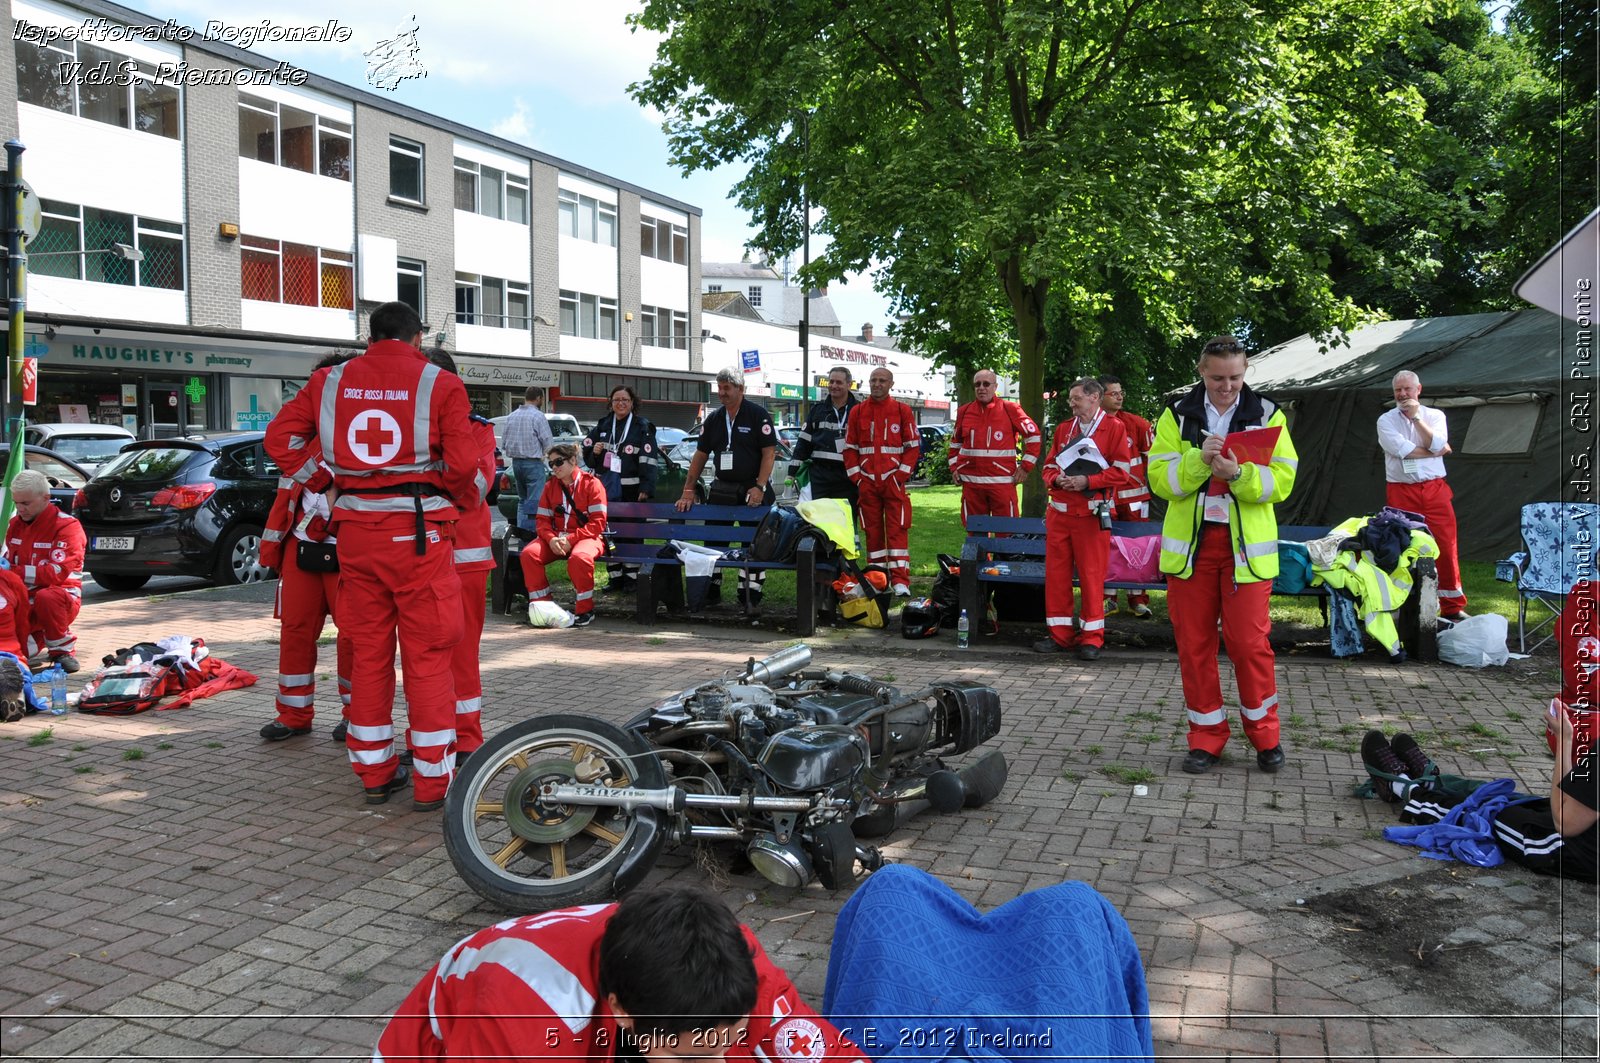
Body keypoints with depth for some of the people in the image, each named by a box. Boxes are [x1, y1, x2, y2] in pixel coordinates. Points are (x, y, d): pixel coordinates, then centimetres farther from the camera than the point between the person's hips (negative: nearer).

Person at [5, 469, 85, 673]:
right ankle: (34, 647, 15)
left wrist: (16, 572, -28)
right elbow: (9, 561, 16)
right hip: (24, 601, 5)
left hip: (61, 597, -5)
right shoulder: (16, 524, 9)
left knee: (46, 597, -40)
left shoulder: (66, 526, -13)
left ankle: (63, 649, -18)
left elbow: (58, 572, -22)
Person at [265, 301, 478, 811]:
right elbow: (462, 463, -10)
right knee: (427, 655, 2)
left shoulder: (331, 381, 8)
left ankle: (374, 771, 22)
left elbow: (280, 435, 6)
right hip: (418, 530, -4)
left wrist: (322, 478, 12)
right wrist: (463, 499, 8)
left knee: (368, 651, 14)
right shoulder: (440, 384, -3)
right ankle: (433, 780, 6)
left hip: (356, 530, 4)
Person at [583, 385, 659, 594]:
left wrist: (646, 489, -18)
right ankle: (615, 577, 16)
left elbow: (648, 460, -10)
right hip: (607, 489, 5)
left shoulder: (642, 426, -3)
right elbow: (586, 447, 21)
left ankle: (631, 577, 5)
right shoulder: (604, 424, 12)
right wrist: (594, 451, -3)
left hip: (631, 490, -5)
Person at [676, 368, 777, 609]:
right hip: (722, 489, 5)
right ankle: (710, 589, 17)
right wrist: (688, 490, 6)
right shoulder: (713, 420, 10)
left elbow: (769, 453, -10)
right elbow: (700, 456, 12)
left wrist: (759, 487, -19)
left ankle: (750, 594, 4)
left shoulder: (758, 415, -5)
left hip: (752, 490, -5)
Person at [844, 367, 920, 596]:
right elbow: (849, 448, 10)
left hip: (894, 481, -2)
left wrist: (901, 475, -7)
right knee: (872, 530, 6)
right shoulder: (857, 412, 9)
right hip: (867, 481, 3)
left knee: (897, 529, -6)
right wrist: (856, 477, 0)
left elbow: (913, 446, 2)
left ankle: (900, 580, -8)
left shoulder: (903, 411, 3)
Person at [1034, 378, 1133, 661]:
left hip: (1092, 514, -5)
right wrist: (1056, 478, -4)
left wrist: (1086, 481, -15)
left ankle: (1091, 637, 8)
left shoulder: (1114, 427, 1)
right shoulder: (1063, 429, 16)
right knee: (1056, 573, 5)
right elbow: (1049, 466, 19)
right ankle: (1060, 634, 14)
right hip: (1059, 512, 5)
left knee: (1092, 574, -1)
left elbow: (1121, 473, -6)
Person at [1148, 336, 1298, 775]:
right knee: (1193, 644, 5)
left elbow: (1282, 481, -6)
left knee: (1250, 642, -3)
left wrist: (1239, 474, -23)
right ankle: (1206, 738, 18)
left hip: (1247, 546, -1)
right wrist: (1199, 460, -20)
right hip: (1189, 544, 1)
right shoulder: (1177, 414, 4)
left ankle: (1264, 735, 18)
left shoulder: (1266, 414, 3)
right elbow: (1160, 478, -3)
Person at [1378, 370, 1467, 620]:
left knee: (1446, 548, -2)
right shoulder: (1386, 420, 5)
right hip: (1401, 493, -1)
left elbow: (1436, 444, -8)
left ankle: (1452, 606, 7)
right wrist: (1437, 451, -2)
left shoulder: (1435, 415, 11)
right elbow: (1402, 449, -11)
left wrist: (1416, 417, -7)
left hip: (1435, 490, 1)